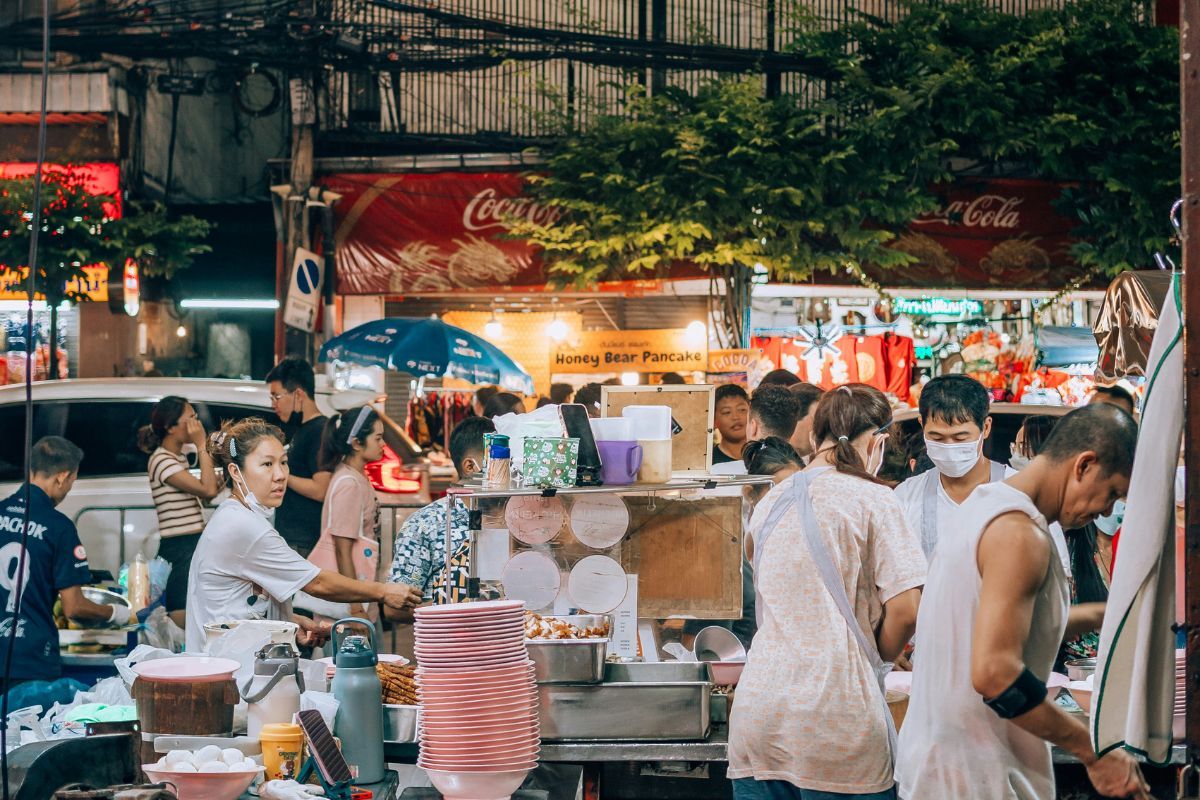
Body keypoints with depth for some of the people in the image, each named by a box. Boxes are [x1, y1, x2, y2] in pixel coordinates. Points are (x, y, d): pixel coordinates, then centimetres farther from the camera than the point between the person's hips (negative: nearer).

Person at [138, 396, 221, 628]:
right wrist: (201, 446, -15)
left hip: (191, 546, 9)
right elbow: (207, 489, -20)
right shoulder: (161, 461, -13)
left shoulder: (179, 458, 16)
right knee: (183, 616, -10)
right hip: (180, 549, -9)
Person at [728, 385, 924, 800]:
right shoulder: (871, 499, -4)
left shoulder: (769, 504, 15)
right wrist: (879, 655, 9)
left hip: (755, 710, 5)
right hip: (835, 719, -5)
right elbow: (905, 610, -10)